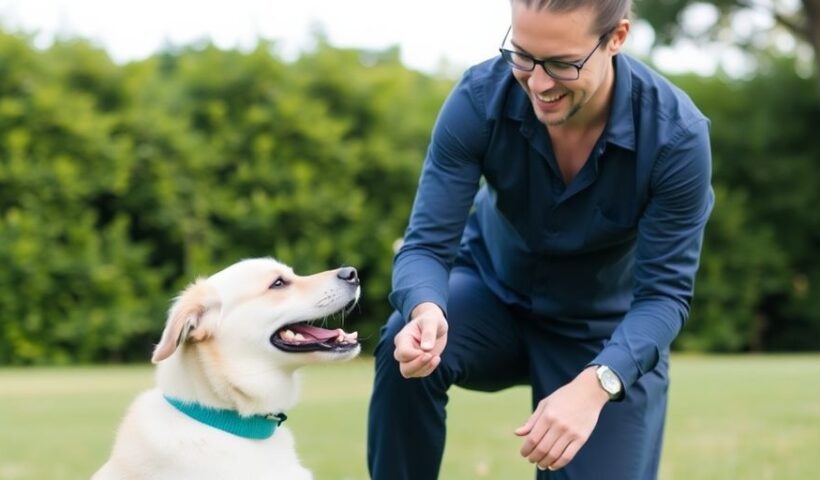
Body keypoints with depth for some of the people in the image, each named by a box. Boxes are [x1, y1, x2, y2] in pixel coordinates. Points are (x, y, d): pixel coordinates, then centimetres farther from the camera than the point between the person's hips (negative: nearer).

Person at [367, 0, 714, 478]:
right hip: (494, 293, 1)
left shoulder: (676, 134, -28)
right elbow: (427, 243, -24)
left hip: (606, 337, 0)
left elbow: (664, 291, -25)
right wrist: (425, 310, -49)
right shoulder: (480, 99, -25)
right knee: (406, 351, -31)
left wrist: (595, 385, -44)